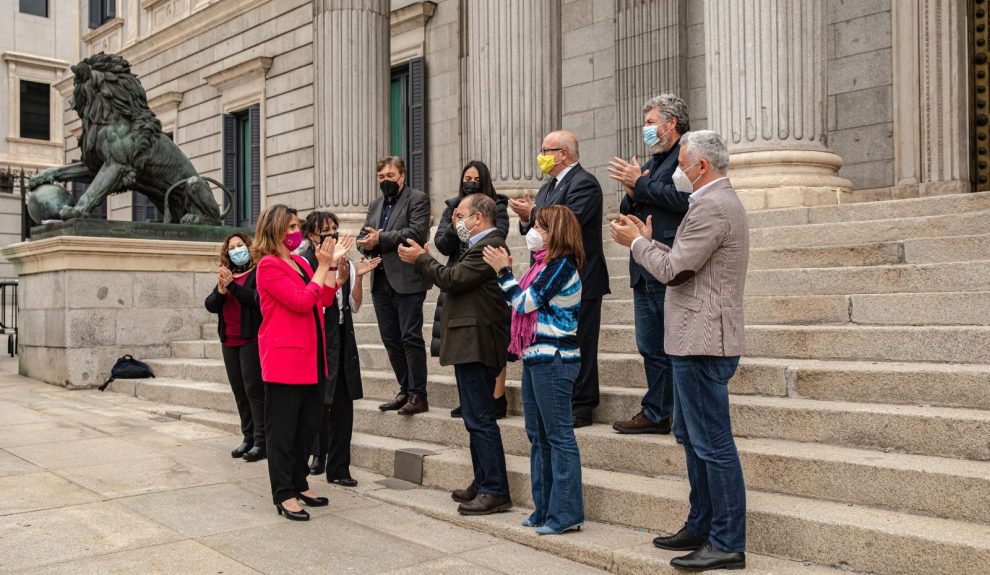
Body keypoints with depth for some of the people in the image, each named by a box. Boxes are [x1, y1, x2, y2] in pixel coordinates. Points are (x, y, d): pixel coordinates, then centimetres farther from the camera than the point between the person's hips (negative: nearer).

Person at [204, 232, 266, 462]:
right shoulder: (226, 275, 16)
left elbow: (257, 299, -18)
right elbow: (210, 305, 9)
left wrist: (232, 285, -17)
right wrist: (221, 290, -10)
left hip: (251, 340, -7)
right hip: (229, 342, 7)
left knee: (254, 389, -7)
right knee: (239, 391, 8)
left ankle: (261, 441, -3)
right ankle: (248, 438, 15)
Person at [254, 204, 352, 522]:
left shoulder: (301, 263, 13)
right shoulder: (269, 265, -10)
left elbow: (325, 301, 7)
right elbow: (301, 302, -19)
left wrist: (333, 264, 1)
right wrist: (323, 266, -13)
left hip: (310, 358, 8)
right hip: (284, 358, -8)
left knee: (308, 424, 14)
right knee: (283, 429, 0)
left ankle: (299, 484, 26)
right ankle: (284, 495, 7)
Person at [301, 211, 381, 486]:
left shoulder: (344, 262, 10)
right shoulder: (304, 262, -6)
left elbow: (355, 306, 8)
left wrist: (358, 277, -4)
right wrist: (339, 279, -23)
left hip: (342, 339, 5)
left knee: (343, 404, 5)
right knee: (318, 400, 0)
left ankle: (338, 468, 13)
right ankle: (319, 453, 23)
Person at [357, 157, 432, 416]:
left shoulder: (418, 199, -1)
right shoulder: (375, 205, 21)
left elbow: (417, 233, -15)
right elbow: (363, 238, 18)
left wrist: (380, 239, -14)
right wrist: (367, 243, -6)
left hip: (406, 280, -7)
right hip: (381, 280, 7)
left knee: (411, 337, -7)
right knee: (391, 340, 10)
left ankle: (418, 396, -1)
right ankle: (405, 391, 19)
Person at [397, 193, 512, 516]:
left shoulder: (489, 246, -14)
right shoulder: (482, 245, 20)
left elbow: (452, 279, -18)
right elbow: (453, 279, 16)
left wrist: (421, 259, -5)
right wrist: (424, 260, 12)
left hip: (477, 345, -11)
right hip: (472, 345, 11)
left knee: (481, 419, -7)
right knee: (477, 419, 16)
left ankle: (496, 492, -1)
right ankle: (483, 484, 25)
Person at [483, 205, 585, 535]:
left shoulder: (561, 265, -12)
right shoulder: (546, 264, 17)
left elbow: (526, 303, -16)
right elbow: (521, 305, 16)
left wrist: (504, 271, -9)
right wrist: (506, 272, 11)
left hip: (554, 359, -10)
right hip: (536, 357, 10)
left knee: (559, 435, -5)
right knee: (538, 436, 14)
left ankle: (566, 513, 1)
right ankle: (545, 508, 23)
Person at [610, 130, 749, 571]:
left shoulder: (712, 207, -16)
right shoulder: (717, 201, 18)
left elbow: (672, 269, -18)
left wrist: (636, 242, -3)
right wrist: (648, 239, 13)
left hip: (702, 342, -11)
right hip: (697, 340, 11)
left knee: (713, 444, -4)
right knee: (691, 437, 18)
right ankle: (701, 527, 29)